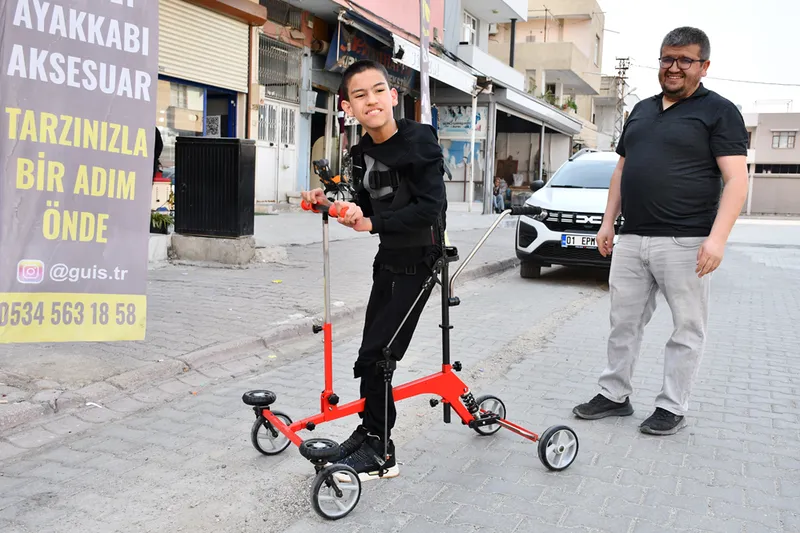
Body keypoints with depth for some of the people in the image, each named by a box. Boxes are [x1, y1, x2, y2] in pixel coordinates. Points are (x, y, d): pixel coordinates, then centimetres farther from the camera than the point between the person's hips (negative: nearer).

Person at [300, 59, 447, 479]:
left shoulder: (419, 141, -17)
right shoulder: (362, 153, 6)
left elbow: (429, 208, -24)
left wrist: (373, 222, -25)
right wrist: (330, 204, -4)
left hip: (418, 259, -8)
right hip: (389, 257, 8)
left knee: (374, 356, -9)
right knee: (375, 352, 13)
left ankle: (378, 452, 4)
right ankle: (370, 433, 28)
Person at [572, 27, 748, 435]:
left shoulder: (719, 111, -2)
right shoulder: (641, 110, 17)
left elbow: (736, 180, -9)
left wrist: (717, 237, -20)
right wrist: (608, 222, 14)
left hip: (685, 243, -6)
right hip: (631, 240, 6)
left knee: (688, 329, 4)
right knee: (623, 322, 11)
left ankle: (672, 408, 15)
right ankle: (614, 395, 23)